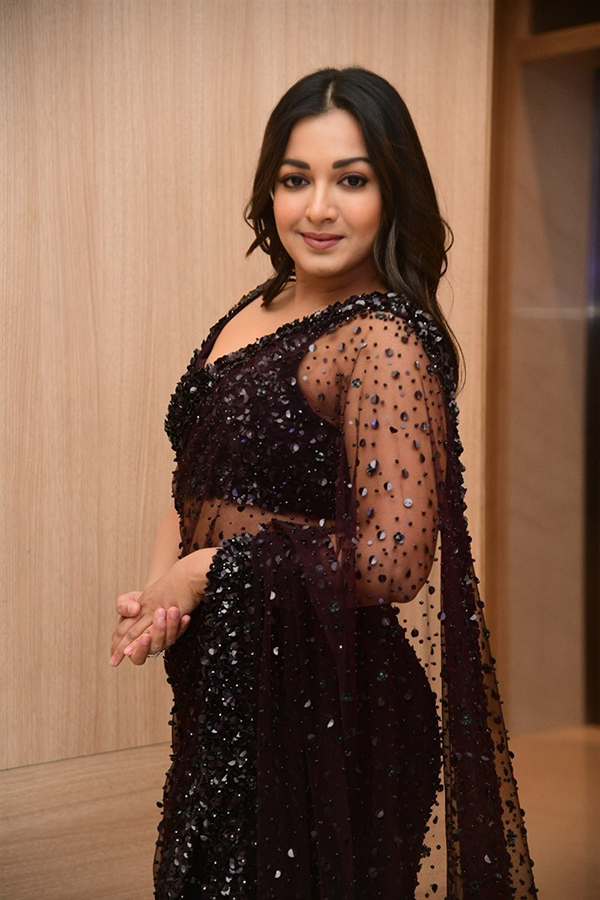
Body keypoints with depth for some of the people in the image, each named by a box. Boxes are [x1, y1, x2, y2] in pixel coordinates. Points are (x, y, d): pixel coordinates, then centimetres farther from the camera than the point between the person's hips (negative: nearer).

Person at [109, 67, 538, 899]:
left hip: (323, 699, -8)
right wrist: (159, 586, -6)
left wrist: (207, 572, -16)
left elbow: (393, 560, -26)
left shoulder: (383, 341, -20)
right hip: (224, 689, 8)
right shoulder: (258, 308, 6)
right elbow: (200, 480, 14)